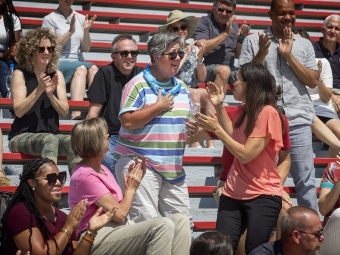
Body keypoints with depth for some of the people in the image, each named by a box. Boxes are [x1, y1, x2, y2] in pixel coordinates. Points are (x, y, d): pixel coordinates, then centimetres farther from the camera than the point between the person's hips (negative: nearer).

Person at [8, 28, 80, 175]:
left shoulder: (57, 75, 9)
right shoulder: (20, 74, -1)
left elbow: (64, 112, 3)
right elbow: (18, 111, -11)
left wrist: (50, 94, -16)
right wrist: (38, 91, -23)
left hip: (52, 135, 4)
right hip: (22, 136, -4)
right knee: (50, 141, -36)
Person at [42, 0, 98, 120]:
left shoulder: (81, 18, 15)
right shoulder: (50, 19, 4)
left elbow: (86, 49, 13)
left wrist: (86, 30, -4)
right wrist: (70, 32, -12)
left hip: (79, 62, 4)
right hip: (58, 63, -4)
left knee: (93, 68, -31)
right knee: (81, 69, -35)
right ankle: (76, 114, -51)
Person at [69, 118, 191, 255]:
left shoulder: (101, 169, 16)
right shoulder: (85, 176, -14)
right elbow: (120, 214, -15)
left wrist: (133, 181, 6)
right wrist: (131, 188, 0)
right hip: (99, 241, -10)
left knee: (180, 220, -6)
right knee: (163, 225, -29)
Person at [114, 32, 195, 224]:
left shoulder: (182, 89, 15)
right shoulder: (139, 85, -6)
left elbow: (187, 123, 24)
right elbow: (128, 122, -17)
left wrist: (194, 129, 0)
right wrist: (159, 106, -12)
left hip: (173, 167, 7)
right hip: (140, 163, -7)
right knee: (148, 223, -14)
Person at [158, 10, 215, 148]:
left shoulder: (194, 49, 8)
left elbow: (201, 79, 5)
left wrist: (200, 57, -9)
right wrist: (185, 55, -12)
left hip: (195, 95, 4)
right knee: (197, 93, -32)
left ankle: (210, 142, -29)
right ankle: (194, 141, -33)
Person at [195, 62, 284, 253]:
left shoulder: (268, 113, -14)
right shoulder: (245, 111, 12)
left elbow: (245, 154, -18)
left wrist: (216, 129, -16)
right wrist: (219, 107, 12)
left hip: (262, 197, -7)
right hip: (234, 194, 7)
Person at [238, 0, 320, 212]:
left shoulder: (304, 44, 11)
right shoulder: (253, 41, 7)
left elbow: (314, 81, 2)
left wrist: (289, 56, -6)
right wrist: (261, 54, -11)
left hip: (298, 119, 1)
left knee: (305, 180, 2)